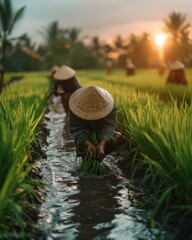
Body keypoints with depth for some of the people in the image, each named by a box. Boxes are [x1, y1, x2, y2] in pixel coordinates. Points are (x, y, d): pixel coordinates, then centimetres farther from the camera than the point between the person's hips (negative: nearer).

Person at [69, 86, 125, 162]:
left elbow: (109, 125, -33)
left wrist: (102, 144, -51)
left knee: (118, 138, -26)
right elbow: (77, 129, -29)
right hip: (85, 137, -2)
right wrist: (88, 143, -48)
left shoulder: (108, 103, -25)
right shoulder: (77, 105, -26)